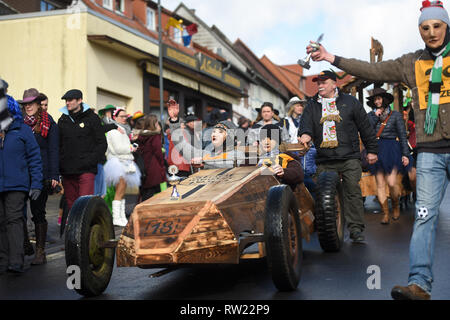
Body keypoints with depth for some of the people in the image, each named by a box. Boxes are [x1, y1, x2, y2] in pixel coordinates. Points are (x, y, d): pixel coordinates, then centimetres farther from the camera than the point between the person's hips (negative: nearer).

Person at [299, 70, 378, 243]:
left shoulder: (350, 102, 9)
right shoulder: (312, 106, 16)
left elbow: (365, 127, 10)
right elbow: (306, 122, 1)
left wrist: (372, 150, 9)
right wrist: (305, 133, -23)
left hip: (349, 159, -2)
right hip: (324, 161, 2)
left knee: (353, 192, -7)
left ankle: (356, 229, -2)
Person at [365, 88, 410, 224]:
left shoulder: (395, 114, 4)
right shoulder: (371, 115, 11)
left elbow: (403, 135, 3)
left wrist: (405, 154, -2)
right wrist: (375, 116, -5)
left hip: (392, 150, -2)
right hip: (376, 151, 3)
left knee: (391, 182, -13)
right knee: (380, 184, -2)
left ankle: (396, 206, 15)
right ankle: (385, 213, 6)